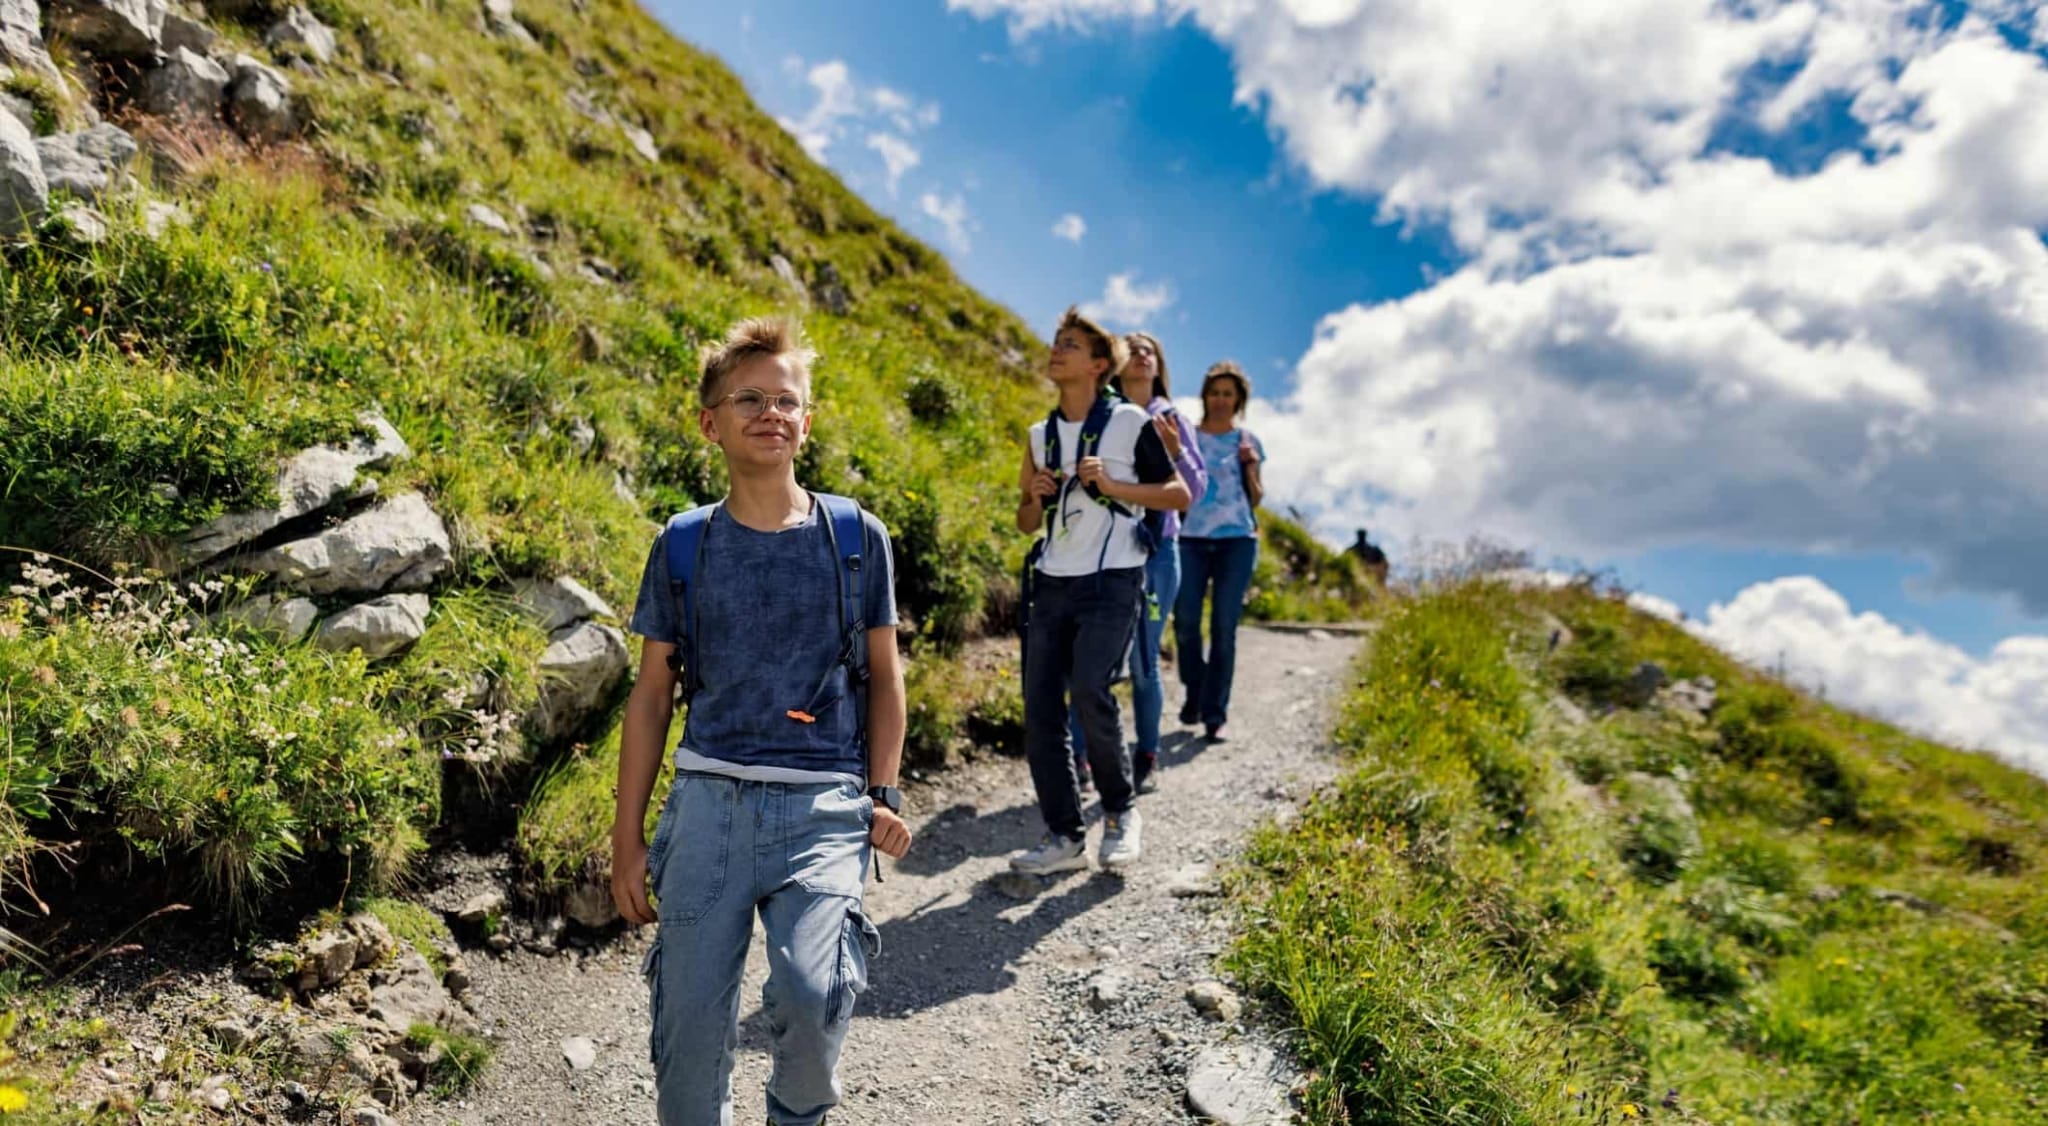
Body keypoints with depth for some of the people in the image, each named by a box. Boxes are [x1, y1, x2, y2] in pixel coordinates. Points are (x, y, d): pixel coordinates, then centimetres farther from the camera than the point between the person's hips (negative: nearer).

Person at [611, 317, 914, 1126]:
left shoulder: (855, 536, 2)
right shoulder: (683, 545, 4)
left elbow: (883, 673, 9)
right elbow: (652, 693, 8)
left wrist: (882, 796, 1)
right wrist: (627, 835, 7)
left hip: (825, 804, -1)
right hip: (709, 799, 2)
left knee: (811, 993, -20)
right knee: (689, 1022, 2)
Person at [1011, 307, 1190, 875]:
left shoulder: (1131, 422, -1)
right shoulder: (1040, 434, 14)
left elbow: (1179, 494, 0)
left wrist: (1111, 485, -12)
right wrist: (1035, 495, -4)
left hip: (1112, 581, -5)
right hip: (1051, 583, 5)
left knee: (1089, 691, -21)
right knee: (1039, 707, -1)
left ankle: (1121, 811, 4)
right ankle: (1065, 836, 10)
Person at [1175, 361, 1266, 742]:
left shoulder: (1248, 441, 10)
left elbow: (1256, 499, 12)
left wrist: (1250, 467, -5)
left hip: (1237, 539, 0)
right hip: (1191, 539, 0)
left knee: (1224, 628, -2)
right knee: (1185, 622, -2)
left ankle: (1215, 714, 5)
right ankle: (1194, 693, 24)